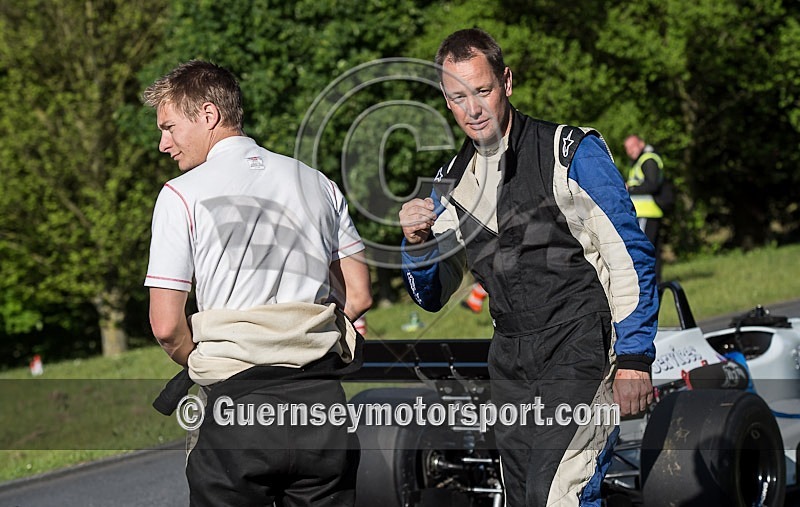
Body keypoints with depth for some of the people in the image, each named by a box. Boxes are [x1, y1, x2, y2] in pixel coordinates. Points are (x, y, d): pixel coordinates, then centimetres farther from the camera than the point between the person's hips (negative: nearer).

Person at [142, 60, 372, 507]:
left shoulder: (183, 194, -3)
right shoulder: (318, 184, 12)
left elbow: (167, 326, -7)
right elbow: (359, 296, 14)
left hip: (238, 406, -4)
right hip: (322, 400, 4)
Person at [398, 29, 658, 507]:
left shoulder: (571, 152, -5)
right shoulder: (452, 182, 12)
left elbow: (630, 257, -7)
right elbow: (433, 296, 17)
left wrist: (634, 359, -13)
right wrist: (416, 242, -5)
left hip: (582, 356, -6)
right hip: (511, 365, 6)